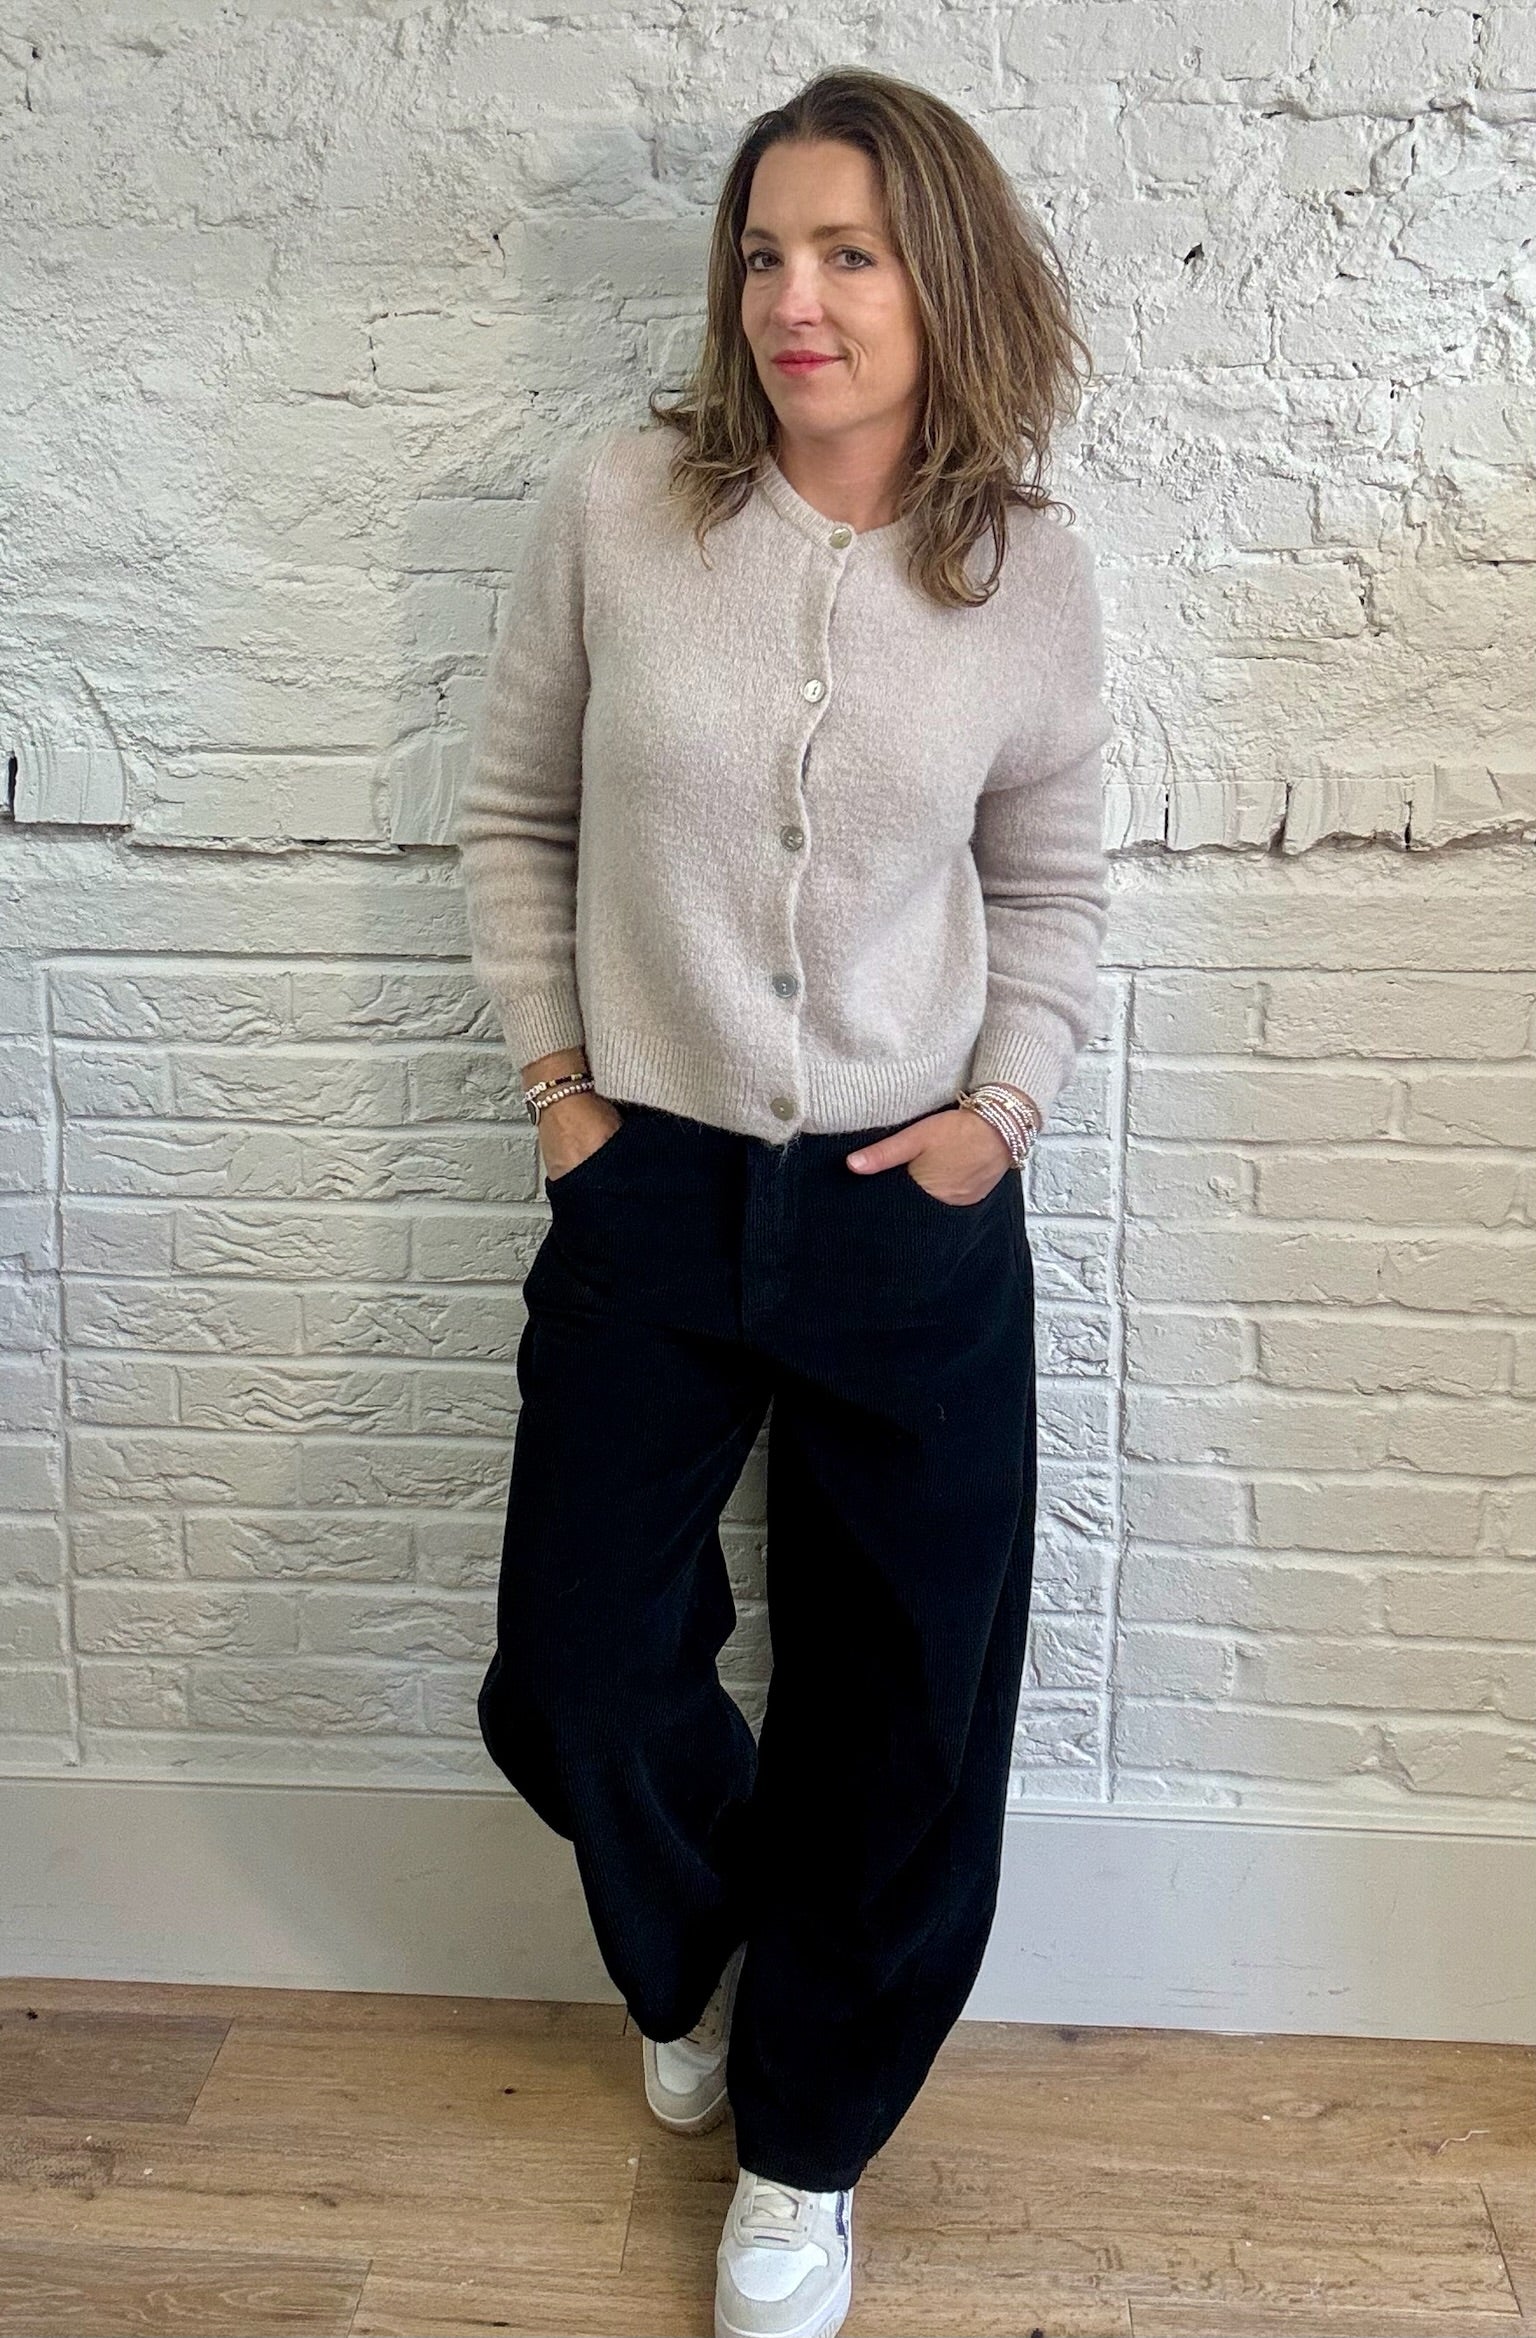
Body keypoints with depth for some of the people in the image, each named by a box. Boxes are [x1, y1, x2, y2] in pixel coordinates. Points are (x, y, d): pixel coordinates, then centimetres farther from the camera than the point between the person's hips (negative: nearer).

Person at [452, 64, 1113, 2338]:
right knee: (574, 1677, 6)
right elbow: (514, 818, 5)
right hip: (651, 1193, 0)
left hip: (917, 1216, 1)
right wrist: (555, 1075, 0)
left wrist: (1006, 1108, -2)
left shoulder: (1033, 567, -4)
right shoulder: (617, 502, -7)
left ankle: (803, 2147, 35)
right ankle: (696, 1950, 44)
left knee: (905, 1717, 9)